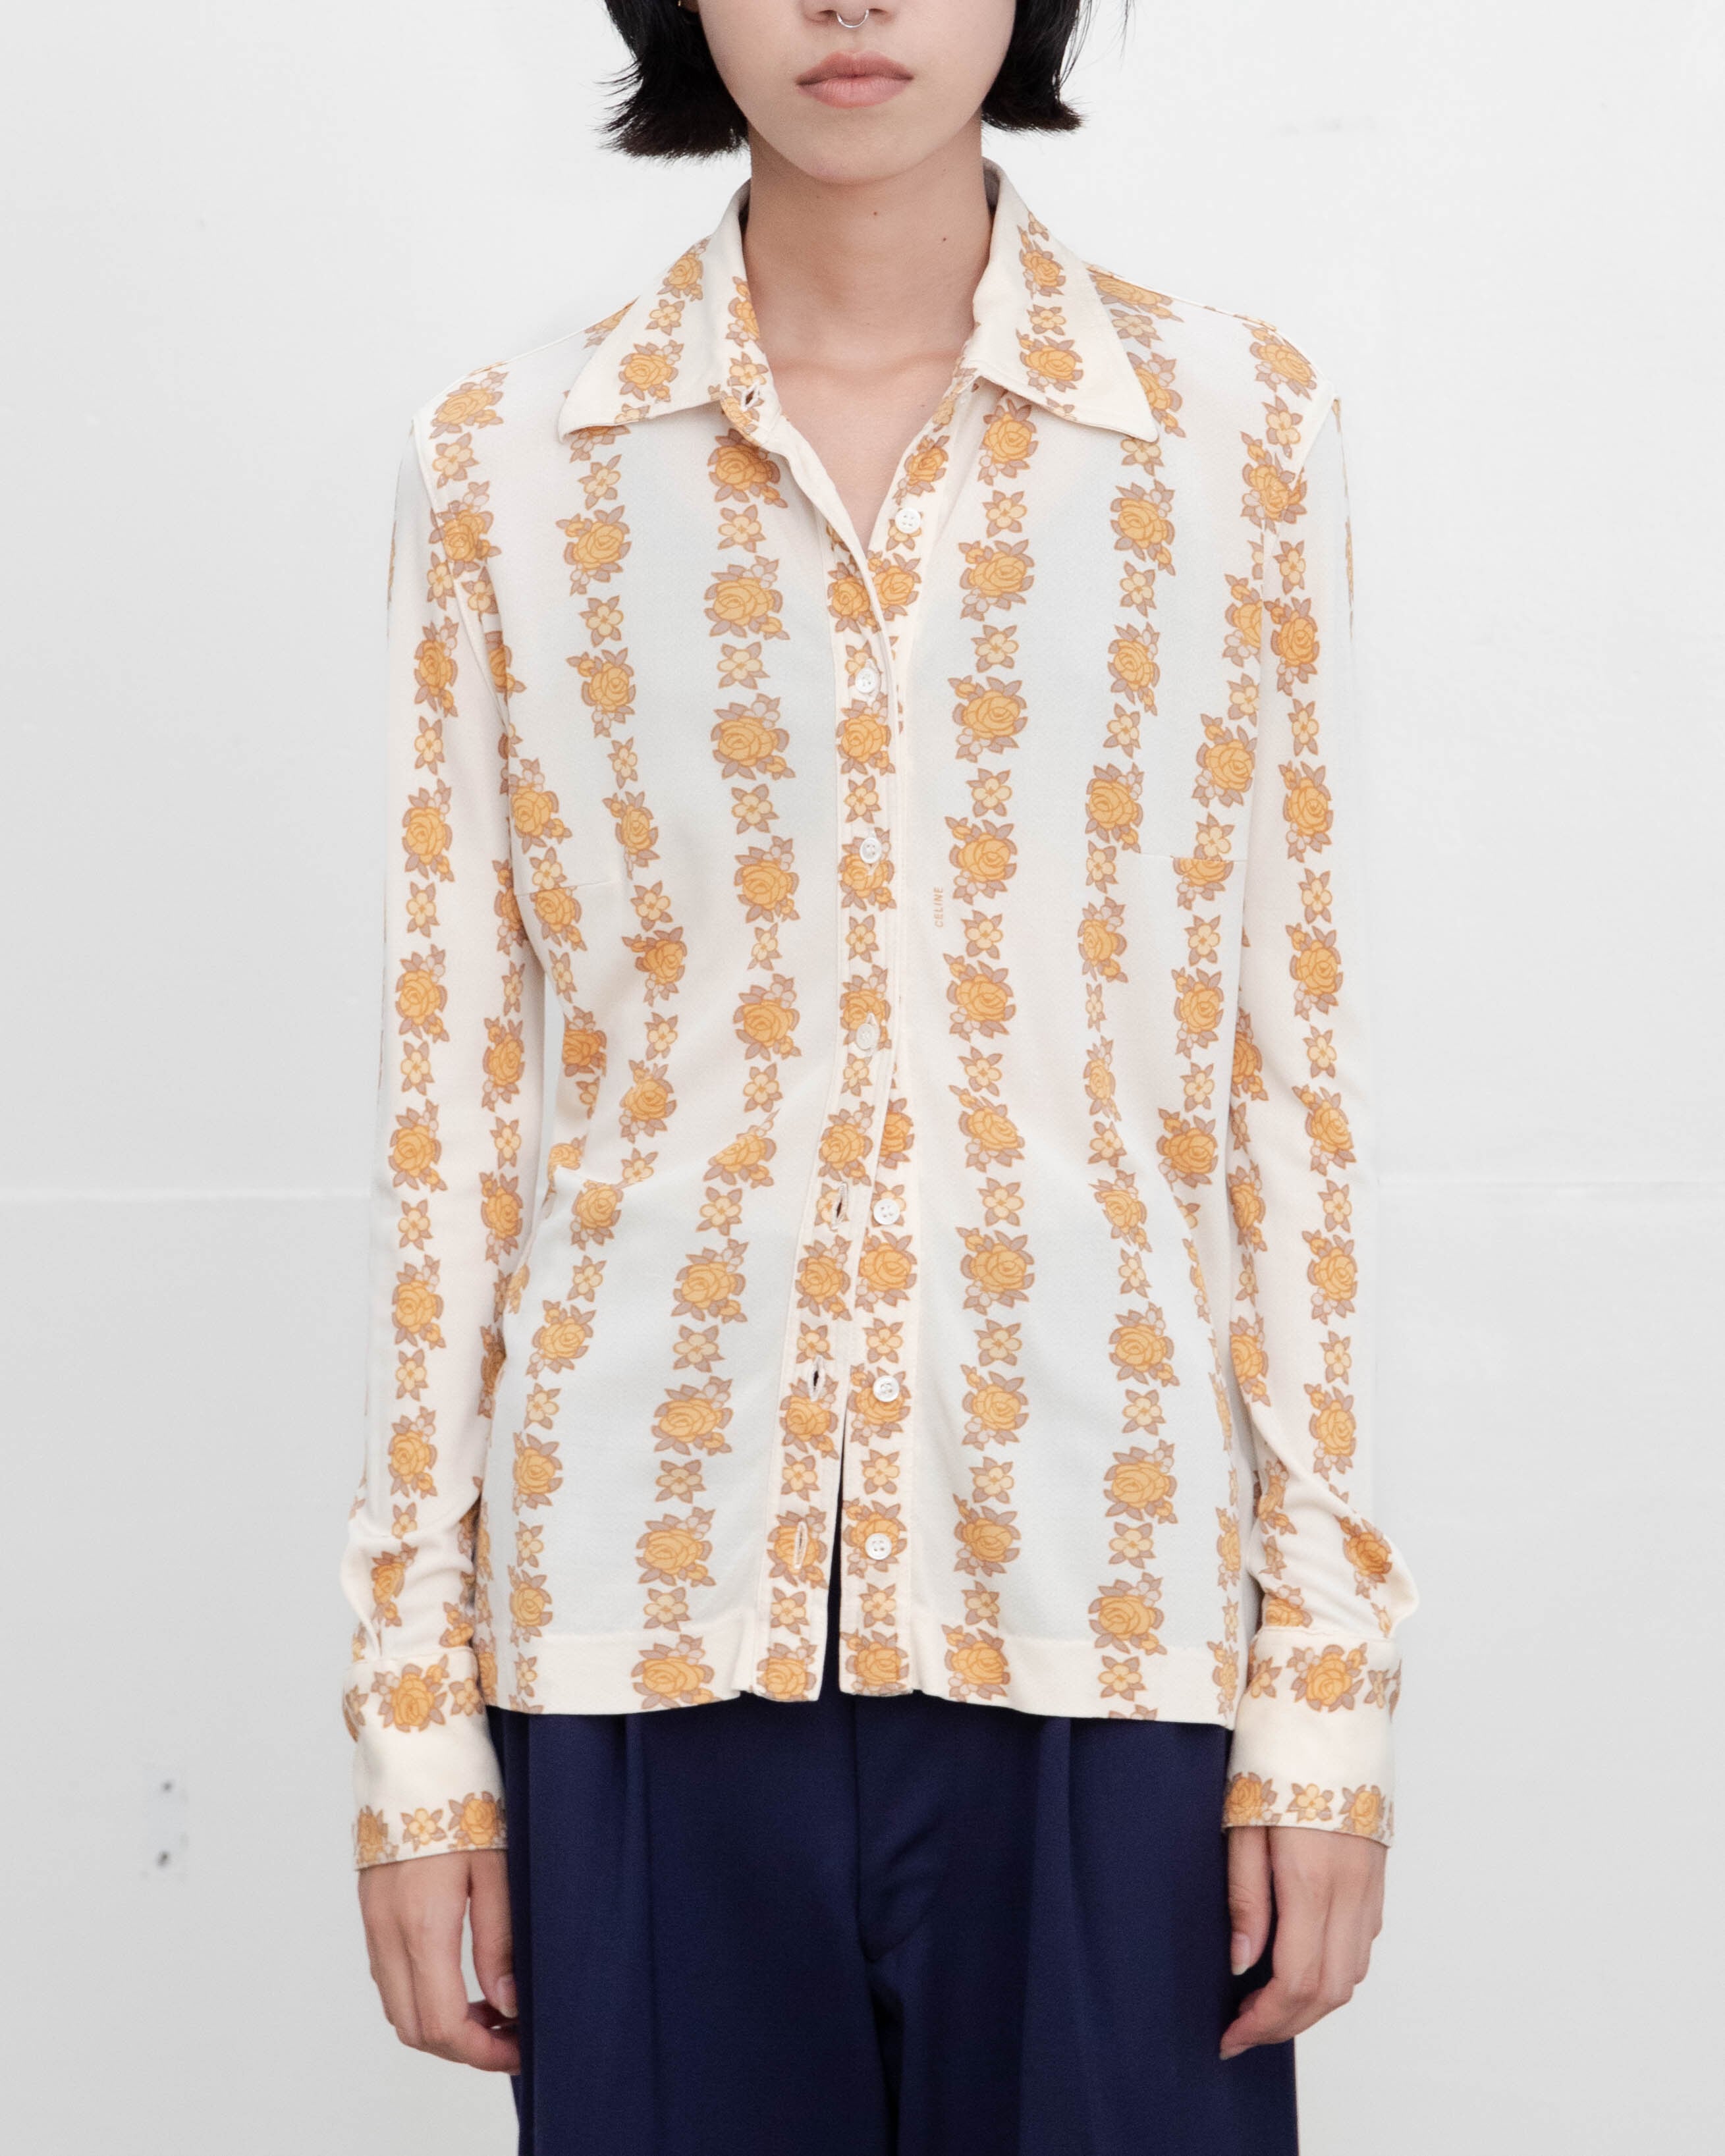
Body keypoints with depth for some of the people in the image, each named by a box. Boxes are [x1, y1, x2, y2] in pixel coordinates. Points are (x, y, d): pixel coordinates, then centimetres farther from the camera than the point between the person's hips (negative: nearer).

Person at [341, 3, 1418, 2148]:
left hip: (1101, 1628, 0)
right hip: (649, 1622, 1)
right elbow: (451, 1094, 4)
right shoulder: (506, 467, 3)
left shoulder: (1239, 430, 2)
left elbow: (1294, 1077, 2)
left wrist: (1326, 1683, 0)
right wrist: (414, 1700, 3)